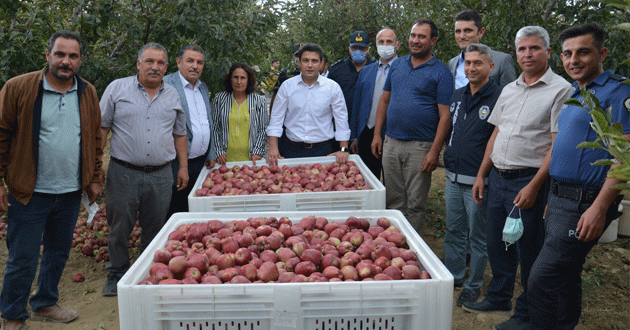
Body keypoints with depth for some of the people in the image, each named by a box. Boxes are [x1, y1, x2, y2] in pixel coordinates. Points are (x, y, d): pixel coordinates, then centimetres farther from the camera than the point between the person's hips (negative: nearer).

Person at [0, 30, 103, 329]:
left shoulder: (88, 94, 6)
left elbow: (95, 139, 12)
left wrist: (95, 178, 11)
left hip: (70, 193, 4)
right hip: (29, 192, -4)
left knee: (58, 253, 16)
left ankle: (45, 304, 35)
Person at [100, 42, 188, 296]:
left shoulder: (172, 95, 11)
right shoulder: (117, 88, 3)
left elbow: (179, 133, 16)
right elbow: (101, 128, 3)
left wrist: (183, 167, 10)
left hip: (161, 175, 2)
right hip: (123, 173, -2)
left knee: (155, 229, 9)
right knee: (119, 228, 7)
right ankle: (116, 276, 25)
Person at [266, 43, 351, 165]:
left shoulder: (333, 87, 1)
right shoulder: (287, 86, 3)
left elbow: (341, 119, 4)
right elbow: (277, 117, 4)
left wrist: (343, 150, -1)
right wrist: (273, 147, -5)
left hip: (322, 150, 0)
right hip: (291, 150, 0)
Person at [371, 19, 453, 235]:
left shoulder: (440, 72, -3)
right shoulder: (397, 65, 12)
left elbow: (445, 116, -8)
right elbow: (384, 101, 15)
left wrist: (434, 151, -15)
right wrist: (377, 134, 7)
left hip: (420, 147, -4)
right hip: (391, 143, 5)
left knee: (415, 204, 3)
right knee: (393, 201, 11)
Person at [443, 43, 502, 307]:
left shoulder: (499, 98, -11)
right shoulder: (457, 97, 11)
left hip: (479, 181, -6)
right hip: (453, 178, 7)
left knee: (478, 237, 8)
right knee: (453, 231, 17)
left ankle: (473, 286, 22)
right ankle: (452, 277, 33)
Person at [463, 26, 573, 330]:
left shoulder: (560, 90, -7)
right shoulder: (509, 90, 14)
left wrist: (534, 186, -18)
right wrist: (481, 174, 13)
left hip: (529, 180, -6)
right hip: (497, 177, 7)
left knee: (529, 251, 4)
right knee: (496, 243, 15)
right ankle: (498, 299, 33)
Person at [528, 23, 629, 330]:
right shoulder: (575, 94, 16)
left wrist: (599, 208, -23)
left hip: (584, 204, -9)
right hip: (560, 198, 9)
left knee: (542, 278, -10)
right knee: (566, 276, 18)